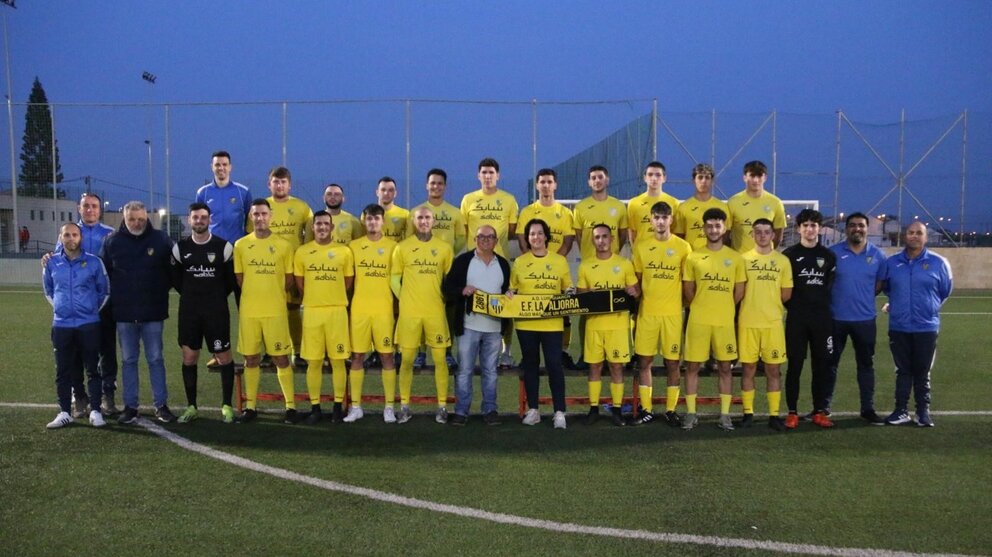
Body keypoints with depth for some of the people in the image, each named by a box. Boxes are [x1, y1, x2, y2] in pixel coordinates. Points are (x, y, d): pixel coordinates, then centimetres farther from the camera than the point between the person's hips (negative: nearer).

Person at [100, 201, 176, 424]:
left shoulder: (160, 239, -2)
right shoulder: (112, 241, 1)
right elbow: (103, 272, 8)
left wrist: (162, 291, 2)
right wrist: (114, 296, 4)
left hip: (153, 312, -1)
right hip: (124, 313, 1)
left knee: (155, 359, 5)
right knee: (128, 360, 9)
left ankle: (161, 405, 13)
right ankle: (130, 406, 17)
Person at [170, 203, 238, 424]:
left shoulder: (223, 247, -4)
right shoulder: (180, 248, 4)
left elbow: (232, 278, 3)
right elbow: (175, 278, 13)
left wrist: (217, 296, 5)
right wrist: (191, 295, 10)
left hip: (217, 311, -2)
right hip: (189, 311, 3)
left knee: (224, 357, 0)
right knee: (189, 358, 5)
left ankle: (226, 406, 12)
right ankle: (191, 407, 16)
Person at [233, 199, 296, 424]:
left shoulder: (283, 245, 0)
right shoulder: (240, 245, 4)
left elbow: (289, 281, 7)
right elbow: (239, 279, 11)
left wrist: (272, 294, 8)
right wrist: (256, 293, 9)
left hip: (276, 311, -1)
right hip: (249, 311, 2)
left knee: (281, 358, 1)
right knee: (251, 359, 8)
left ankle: (291, 406, 7)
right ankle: (250, 406, 17)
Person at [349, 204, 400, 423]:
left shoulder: (392, 246, 3)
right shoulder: (354, 246, 6)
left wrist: (397, 306, 0)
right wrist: (349, 302, 5)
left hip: (384, 309, -1)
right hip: (359, 309, 2)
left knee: (387, 356, 0)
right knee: (357, 356, 5)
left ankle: (389, 407, 7)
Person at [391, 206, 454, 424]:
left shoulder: (444, 248, 3)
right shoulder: (402, 247, 3)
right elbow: (394, 278, 7)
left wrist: (443, 299, 3)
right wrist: (405, 300, 2)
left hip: (436, 312, 0)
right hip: (409, 312, 0)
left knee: (440, 359, 2)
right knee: (407, 359, 3)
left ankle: (442, 406, 11)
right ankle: (404, 406, 13)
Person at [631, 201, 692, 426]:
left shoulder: (683, 247, 0)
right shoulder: (641, 246, 4)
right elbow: (636, 280, 10)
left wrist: (686, 305, 1)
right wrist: (634, 302, 5)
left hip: (673, 312, -1)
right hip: (646, 312, 1)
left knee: (672, 362, 3)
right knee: (644, 361, 4)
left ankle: (671, 409, 15)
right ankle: (646, 409, 15)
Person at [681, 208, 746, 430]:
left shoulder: (735, 258, 2)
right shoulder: (693, 257, 1)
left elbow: (739, 291, 7)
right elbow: (688, 291, 6)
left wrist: (722, 309, 8)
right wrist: (702, 307, 8)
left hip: (725, 322, 0)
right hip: (698, 321, 0)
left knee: (724, 367, 6)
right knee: (692, 366, 2)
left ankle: (725, 414, 15)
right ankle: (691, 413, 11)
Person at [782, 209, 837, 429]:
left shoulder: (829, 256, 8)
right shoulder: (789, 254, 1)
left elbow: (832, 285, 11)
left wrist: (822, 304, 4)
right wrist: (793, 306, -1)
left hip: (822, 318, 2)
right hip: (796, 318, -2)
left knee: (822, 365, 5)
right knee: (794, 365, 0)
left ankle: (819, 411, 15)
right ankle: (792, 412, 7)